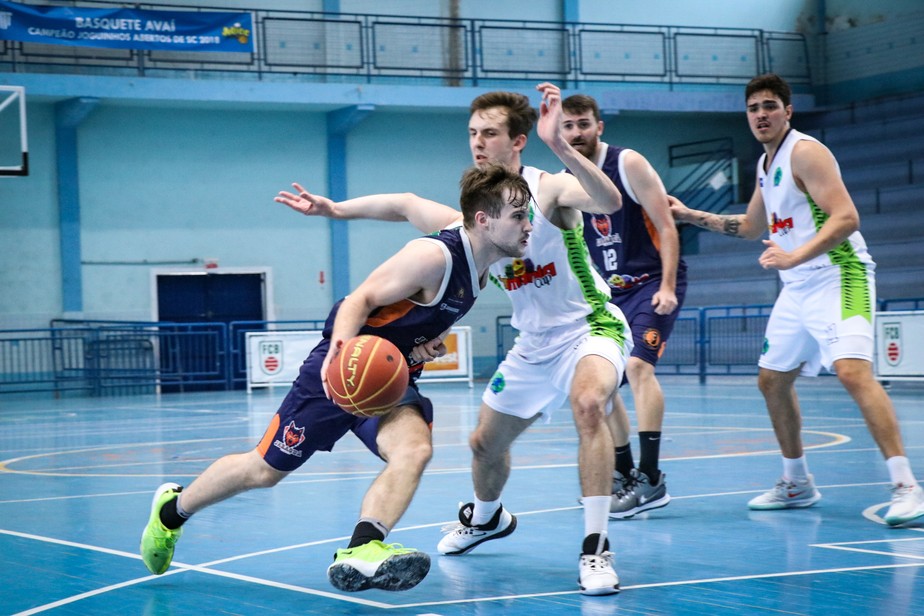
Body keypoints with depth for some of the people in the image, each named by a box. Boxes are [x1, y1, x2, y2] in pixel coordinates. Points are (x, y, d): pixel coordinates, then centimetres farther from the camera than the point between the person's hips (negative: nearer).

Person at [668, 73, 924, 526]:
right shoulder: (766, 163, 15)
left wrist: (794, 257, -33)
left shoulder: (805, 152, -13)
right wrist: (691, 216, 27)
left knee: (853, 371, -26)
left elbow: (846, 218, -24)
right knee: (772, 380, 14)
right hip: (798, 288, 10)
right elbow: (751, 227, 30)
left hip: (838, 277, -10)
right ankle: (798, 484, 29)